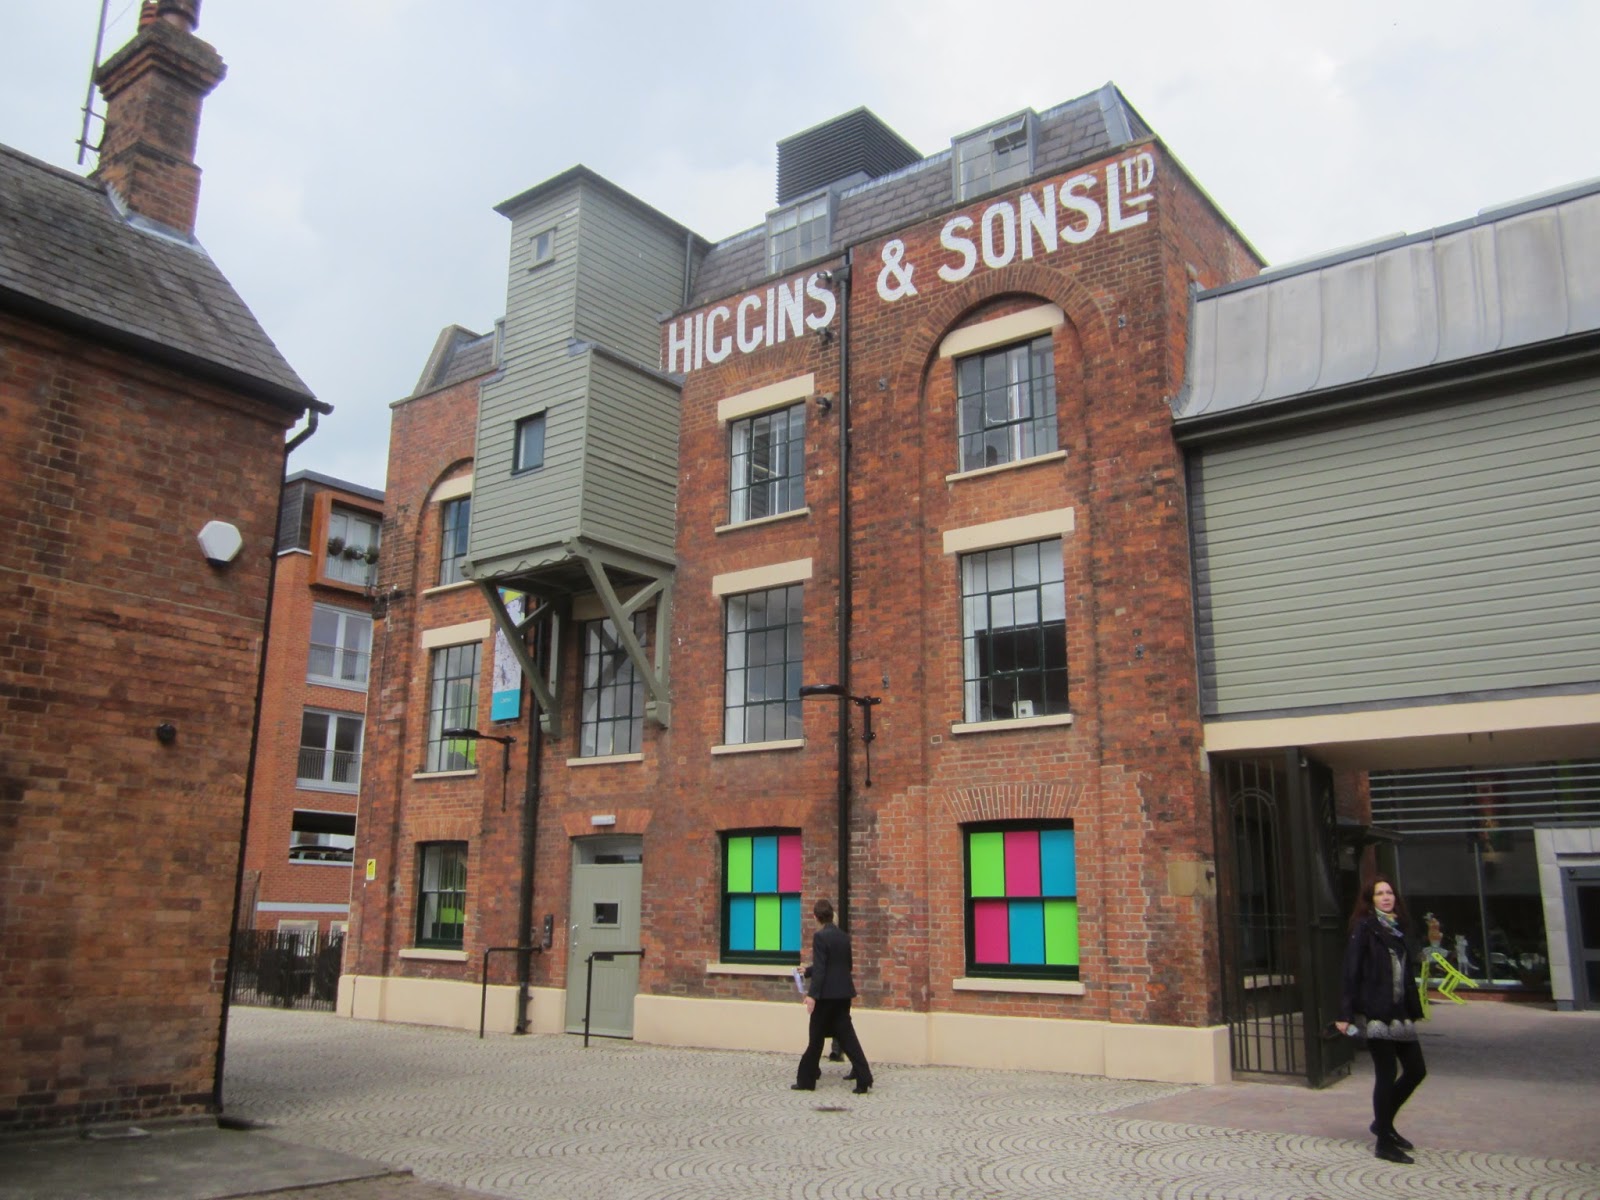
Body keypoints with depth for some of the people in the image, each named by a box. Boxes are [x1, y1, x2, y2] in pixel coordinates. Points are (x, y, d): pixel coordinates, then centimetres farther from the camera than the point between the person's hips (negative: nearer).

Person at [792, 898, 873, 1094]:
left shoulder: (820, 937, -12)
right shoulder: (844, 936, 11)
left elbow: (820, 968, -19)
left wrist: (812, 994, -21)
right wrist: (807, 971, 34)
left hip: (826, 994, -6)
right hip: (843, 992, 6)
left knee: (816, 1037, 4)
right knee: (846, 1035, 6)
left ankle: (806, 1080, 14)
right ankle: (864, 1079, -2)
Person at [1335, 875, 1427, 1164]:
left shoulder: (1397, 928, 14)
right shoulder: (1364, 928, -8)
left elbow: (1406, 973, 17)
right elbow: (1350, 971, -14)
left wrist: (1413, 1010, 13)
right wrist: (1345, 1013, -19)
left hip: (1399, 1013, 8)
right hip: (1374, 1012, -7)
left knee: (1416, 1070, 9)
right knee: (1386, 1072, -2)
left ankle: (1383, 1123, 27)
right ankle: (1385, 1142, 9)